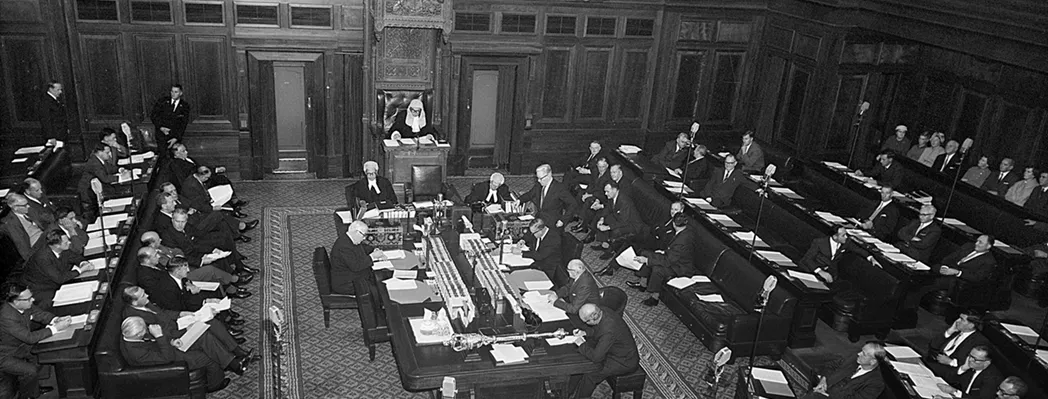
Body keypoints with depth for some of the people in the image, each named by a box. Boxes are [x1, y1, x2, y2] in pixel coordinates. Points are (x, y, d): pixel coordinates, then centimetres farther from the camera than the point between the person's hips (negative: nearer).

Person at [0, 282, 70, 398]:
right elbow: (30, 338, -34)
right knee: (30, 371, -19)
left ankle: (34, 388, 28)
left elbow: (39, 314, 0)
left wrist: (56, 320, -20)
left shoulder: (24, 305, -16)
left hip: (20, 346, 8)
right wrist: (56, 328, -33)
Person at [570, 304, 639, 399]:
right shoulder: (602, 311, -12)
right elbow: (596, 330, 12)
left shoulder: (608, 331, -38)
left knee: (589, 376, -13)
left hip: (624, 362, -9)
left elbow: (596, 357, -32)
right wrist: (585, 333, -5)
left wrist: (582, 344, -19)